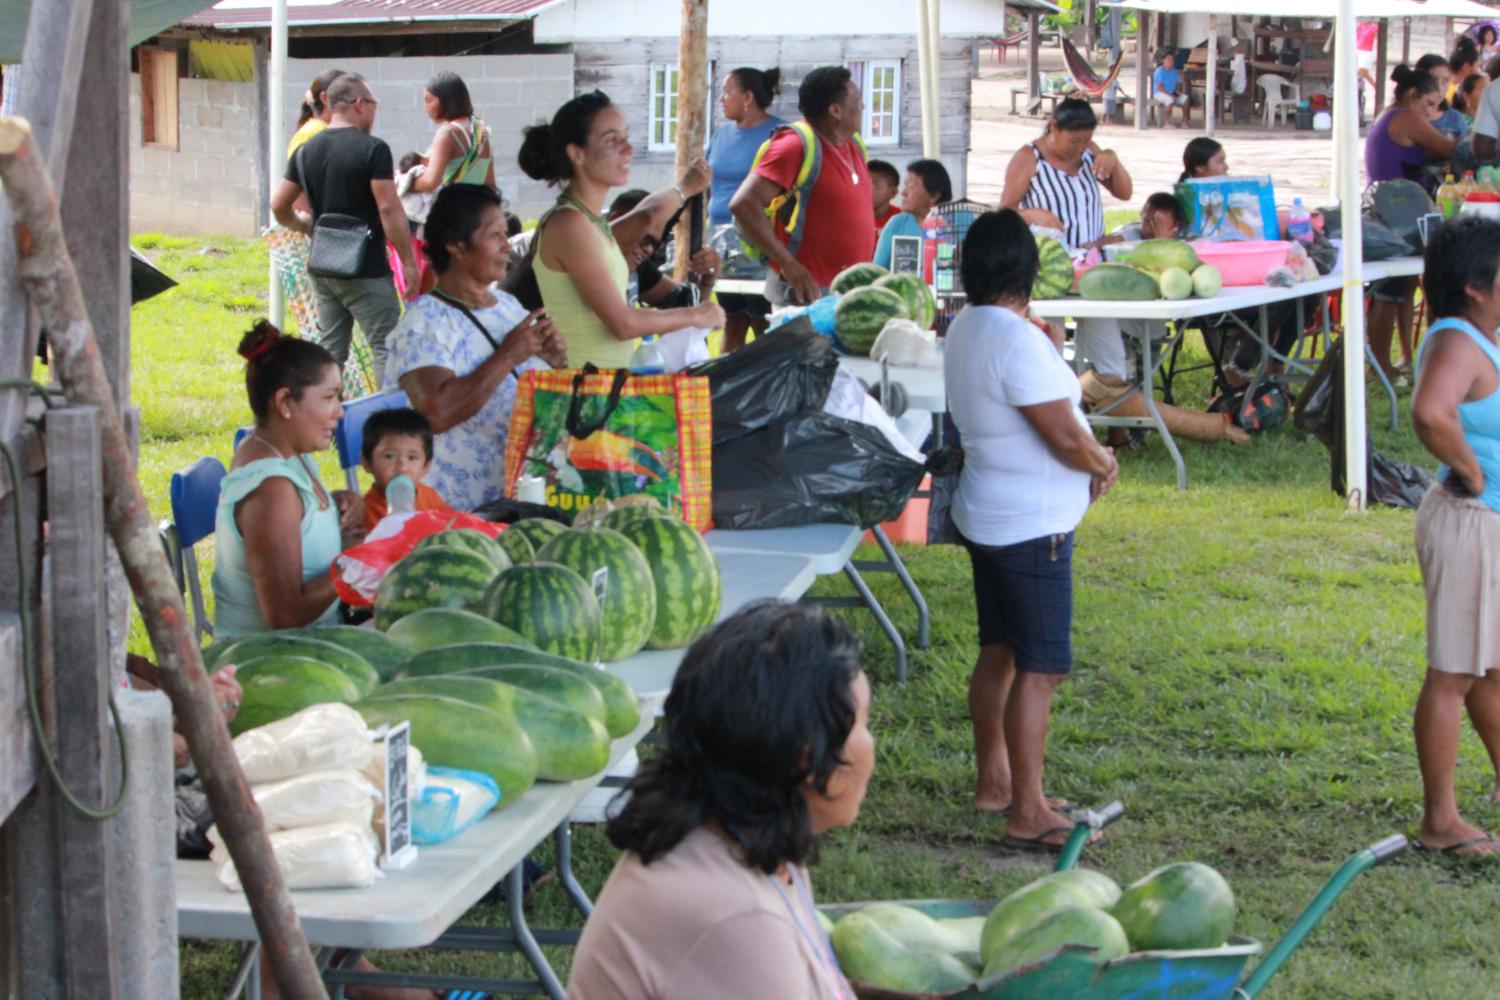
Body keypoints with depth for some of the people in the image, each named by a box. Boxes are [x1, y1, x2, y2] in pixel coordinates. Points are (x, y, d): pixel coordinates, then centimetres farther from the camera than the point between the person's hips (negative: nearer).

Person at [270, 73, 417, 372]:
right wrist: (408, 262, -11)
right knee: (386, 347, -1)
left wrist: (301, 223, 31)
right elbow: (389, 209, -16)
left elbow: (279, 206, 11)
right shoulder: (373, 149, -12)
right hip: (366, 272, -6)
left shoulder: (306, 151, 7)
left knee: (329, 350, 12)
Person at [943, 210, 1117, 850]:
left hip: (986, 516, 10)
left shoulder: (964, 329, 7)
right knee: (1040, 668, -6)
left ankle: (994, 782, 27)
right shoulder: (1017, 340, -23)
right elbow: (1065, 438, -22)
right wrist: (1104, 464, -3)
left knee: (998, 652, 18)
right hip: (1032, 527, -10)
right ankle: (1028, 813, -4)